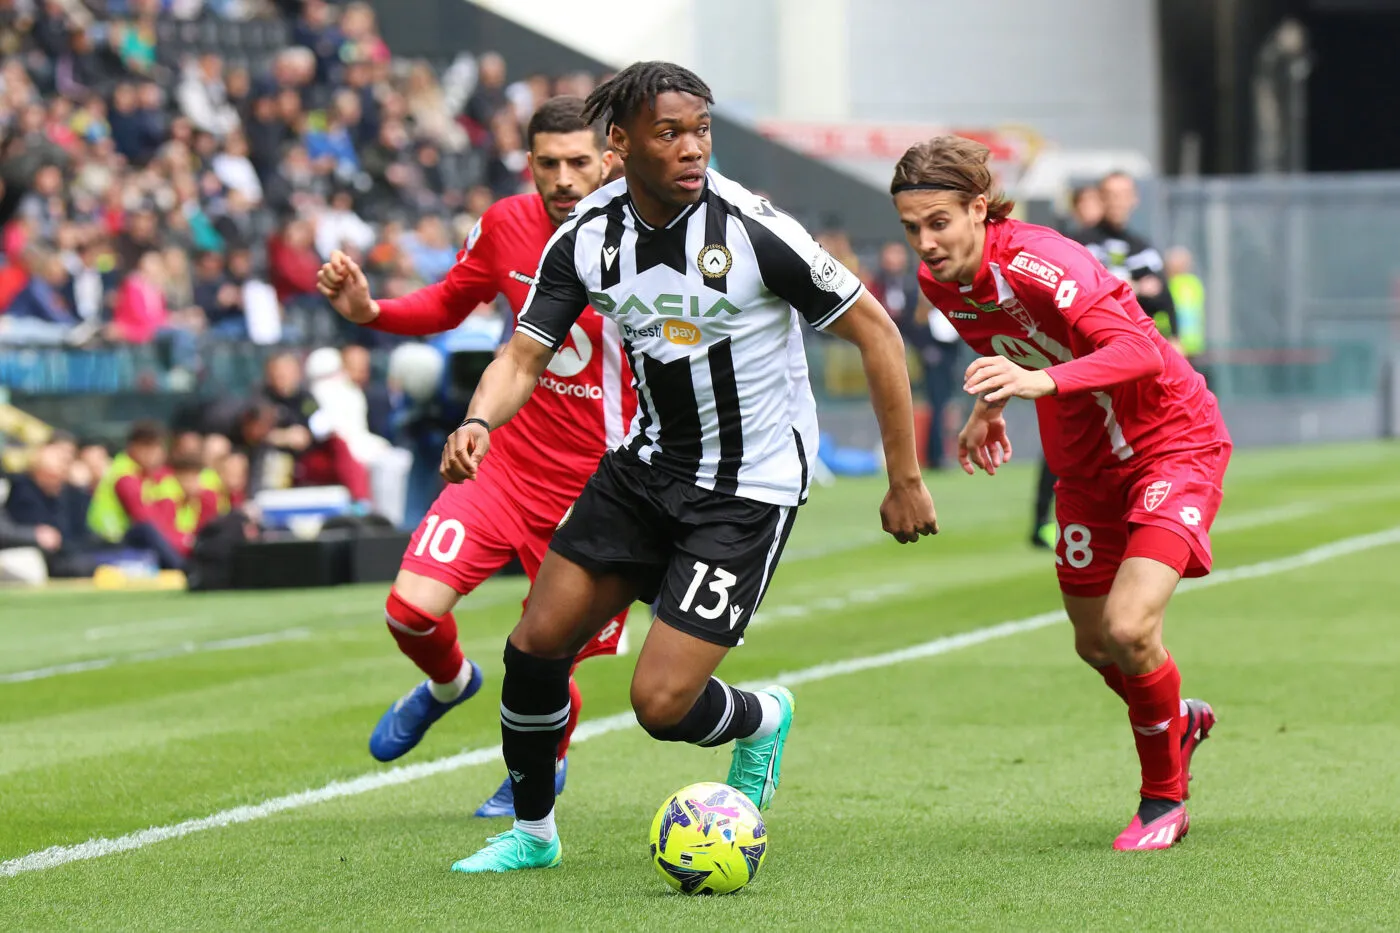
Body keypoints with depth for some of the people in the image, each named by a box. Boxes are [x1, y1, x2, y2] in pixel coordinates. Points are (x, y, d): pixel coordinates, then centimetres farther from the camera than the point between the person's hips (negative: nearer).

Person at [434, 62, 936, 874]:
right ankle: (532, 832, 26)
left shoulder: (752, 231, -22)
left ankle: (762, 719, 24)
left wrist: (907, 482, -11)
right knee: (536, 643, 3)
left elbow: (875, 330, -13)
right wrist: (479, 423, -27)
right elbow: (526, 356, -4)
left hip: (750, 489, -5)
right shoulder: (589, 236, -8)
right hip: (650, 463, 5)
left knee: (662, 703, -12)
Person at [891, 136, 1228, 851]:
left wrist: (1040, 380, -57)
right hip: (1085, 464, 8)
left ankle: (1164, 798, 2)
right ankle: (1180, 722, 48)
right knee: (1094, 644, 14)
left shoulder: (1036, 261, -30)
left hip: (1172, 443, -8)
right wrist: (990, 406, 10)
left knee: (1129, 628, -22)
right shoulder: (940, 283, -6)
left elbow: (1138, 350, -45)